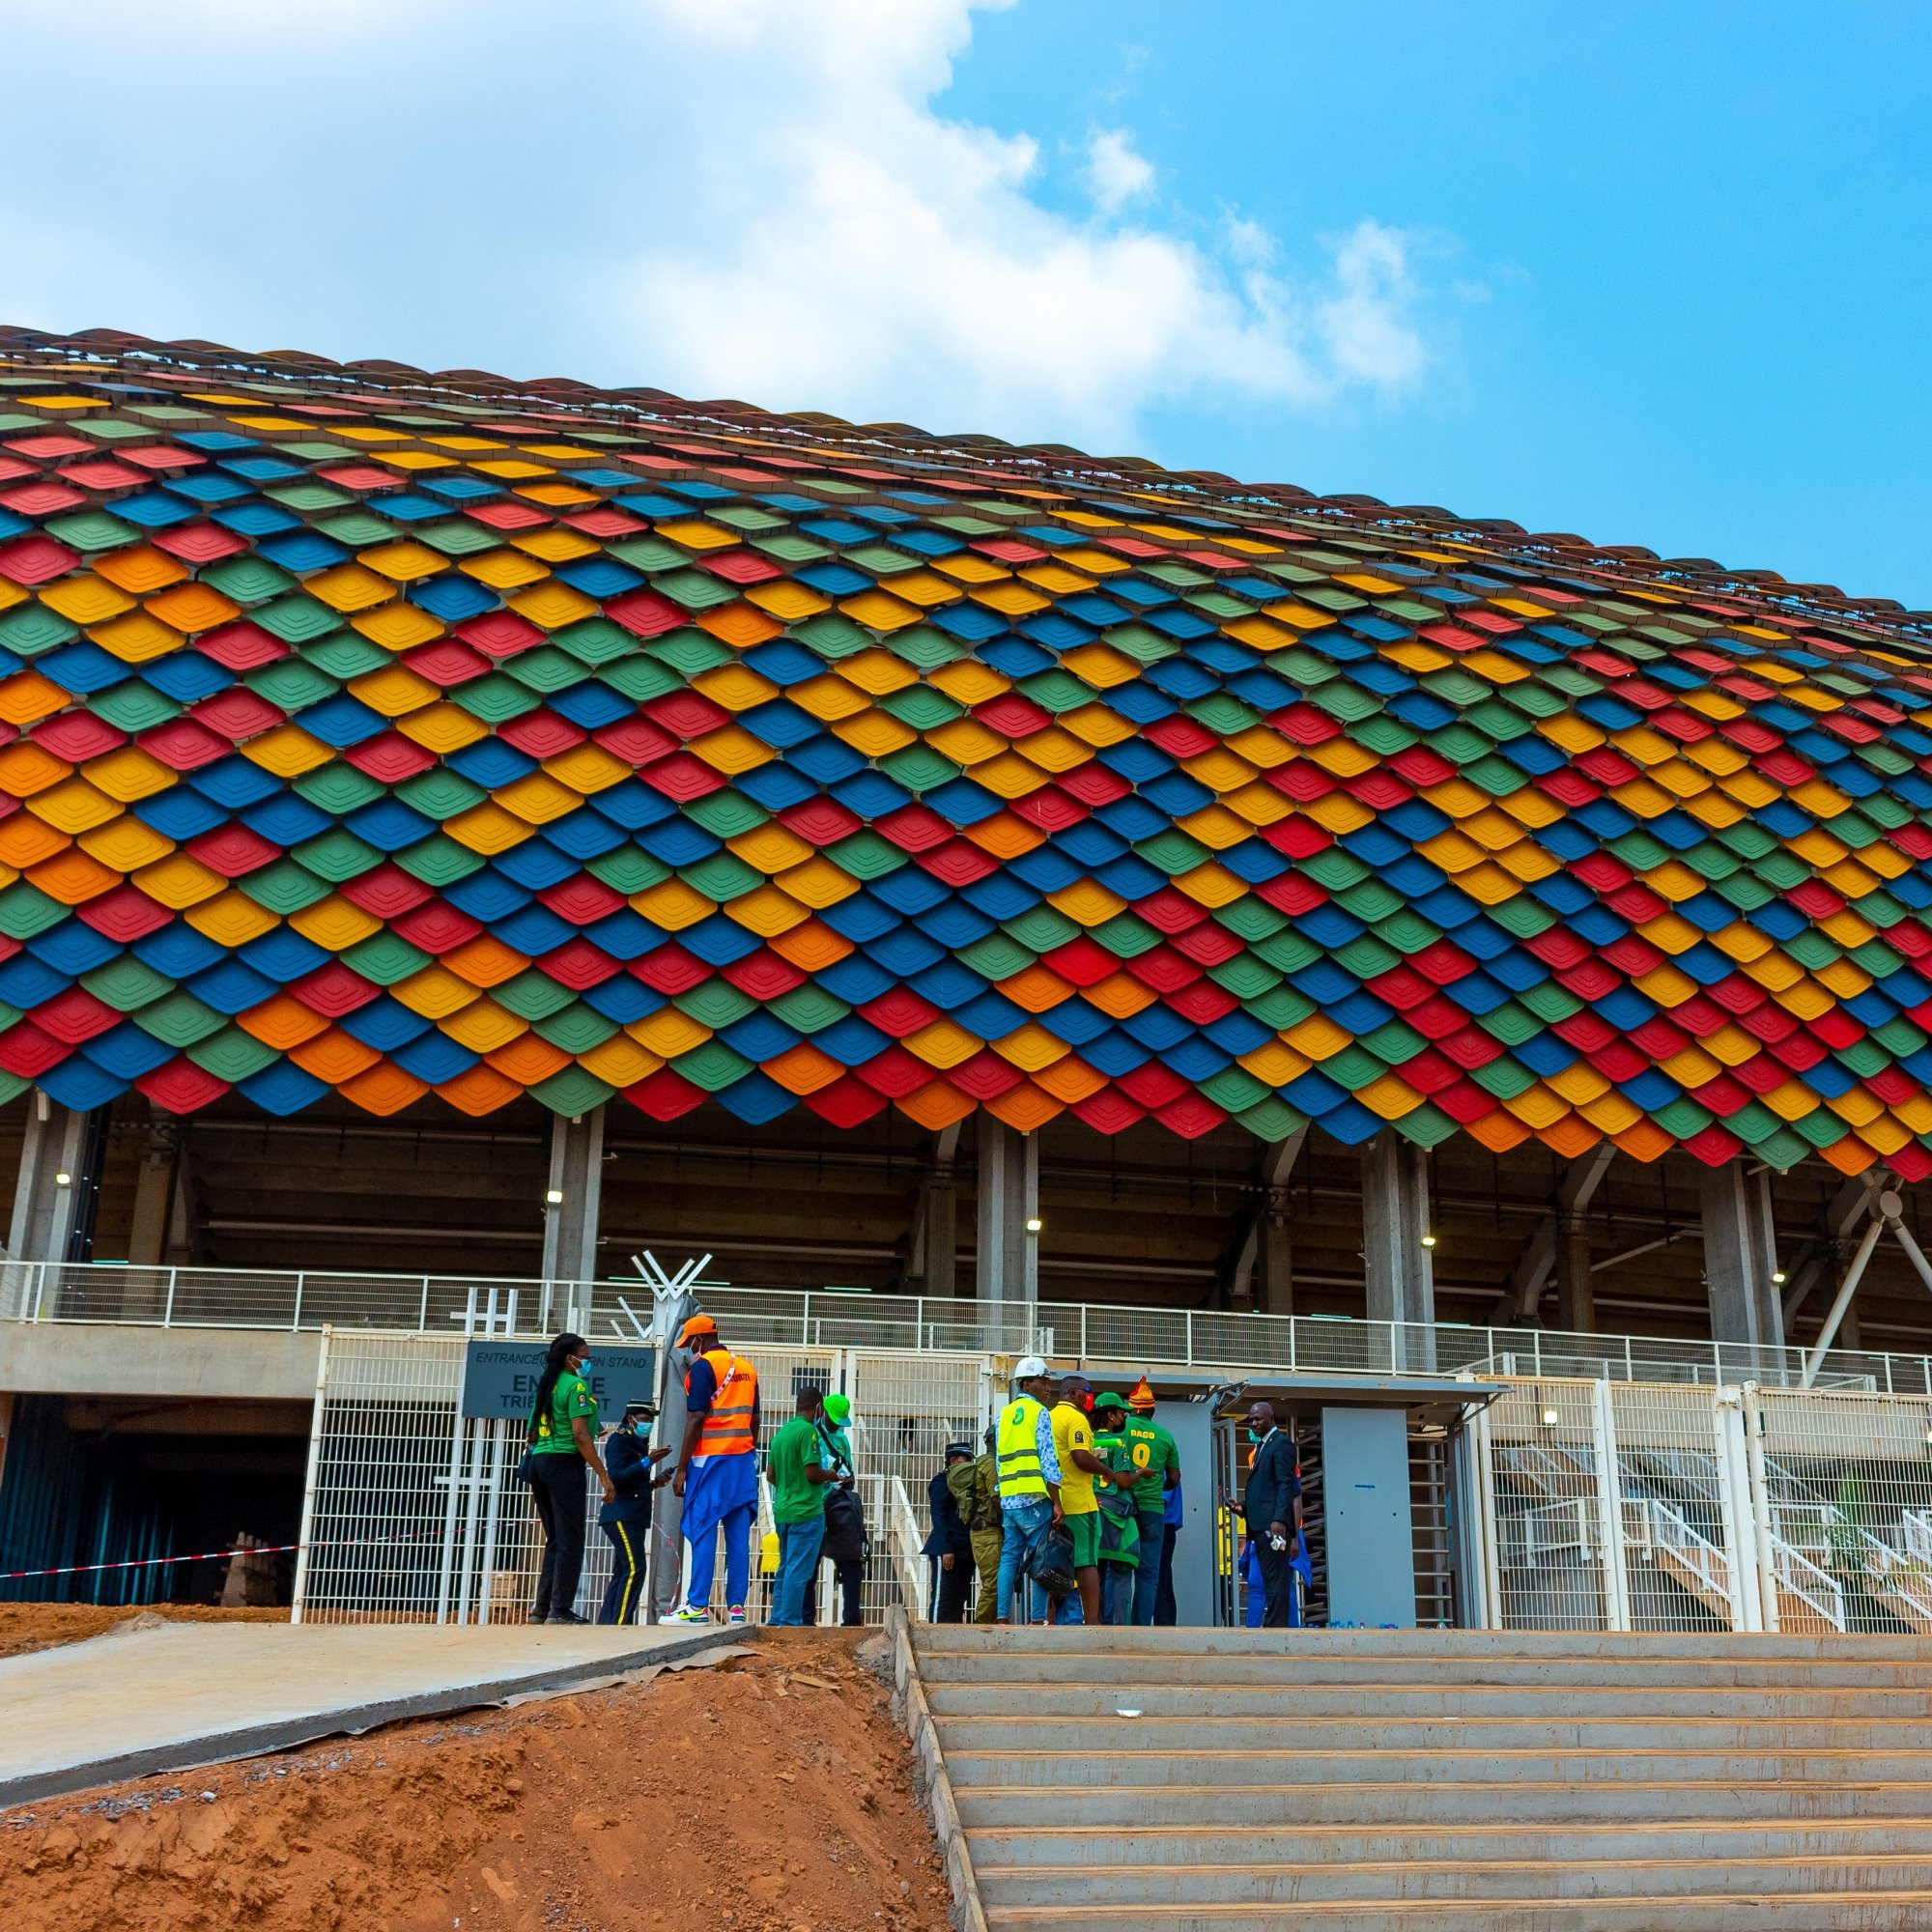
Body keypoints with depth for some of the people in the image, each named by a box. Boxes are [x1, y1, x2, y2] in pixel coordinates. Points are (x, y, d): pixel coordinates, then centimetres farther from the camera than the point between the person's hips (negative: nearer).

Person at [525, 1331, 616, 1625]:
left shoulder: (546, 1386, 17)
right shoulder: (576, 1386, -8)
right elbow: (580, 1435, -16)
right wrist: (604, 1475, -15)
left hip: (539, 1461, 9)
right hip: (565, 1463, -9)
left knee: (555, 1540, 13)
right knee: (570, 1541, -4)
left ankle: (541, 1608, 11)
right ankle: (560, 1610, -6)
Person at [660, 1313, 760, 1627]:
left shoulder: (703, 1366, -8)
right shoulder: (747, 1368, 14)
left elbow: (696, 1420, -13)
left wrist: (681, 1469, -11)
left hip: (711, 1459, -7)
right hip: (744, 1460, 7)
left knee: (703, 1532, -5)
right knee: (739, 1535, 5)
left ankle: (698, 1607, -6)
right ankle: (736, 1606, 4)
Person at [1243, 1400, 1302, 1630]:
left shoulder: (1281, 1444, -5)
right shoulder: (1261, 1446, 23)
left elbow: (1286, 1486, -15)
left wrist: (1280, 1520, -24)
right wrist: (1244, 1506, 8)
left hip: (1274, 1525, -9)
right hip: (1261, 1525, 9)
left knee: (1275, 1578, -10)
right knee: (1270, 1579, 8)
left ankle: (1275, 1625, -12)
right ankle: (1274, 1625, 9)